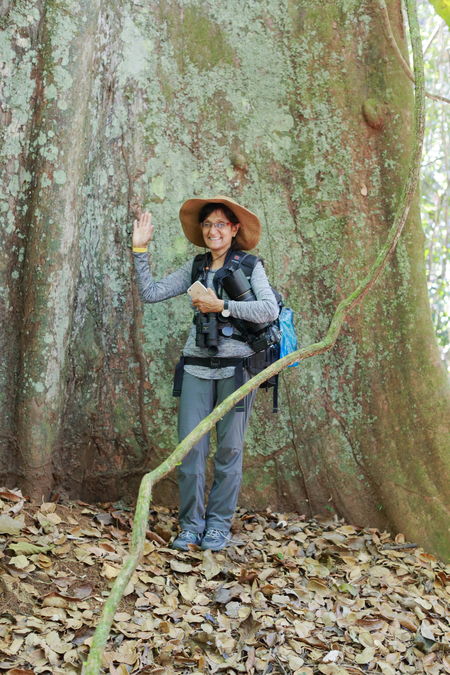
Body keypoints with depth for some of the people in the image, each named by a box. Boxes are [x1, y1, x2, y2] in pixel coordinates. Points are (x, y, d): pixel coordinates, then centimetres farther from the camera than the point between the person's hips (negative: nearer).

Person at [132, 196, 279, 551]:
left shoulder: (249, 266, -1)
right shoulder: (195, 267, 12)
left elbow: (270, 310, -15)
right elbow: (151, 292, 9)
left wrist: (221, 305, -16)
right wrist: (140, 250, 3)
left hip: (235, 366, -3)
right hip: (197, 365, 3)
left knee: (229, 449, 4)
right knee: (190, 447, 0)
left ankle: (219, 525, 15)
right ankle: (191, 525, 11)